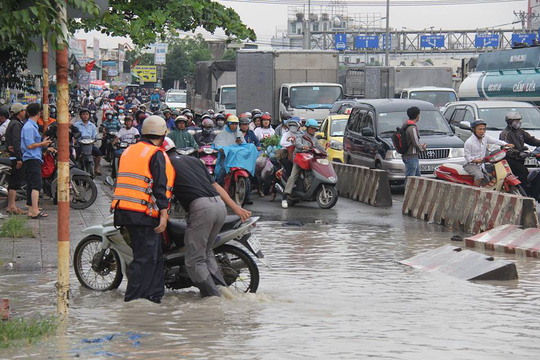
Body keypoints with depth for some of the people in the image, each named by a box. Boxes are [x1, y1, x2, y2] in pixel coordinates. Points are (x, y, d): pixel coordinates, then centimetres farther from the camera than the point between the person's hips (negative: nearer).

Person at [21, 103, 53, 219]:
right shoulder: (29, 127, -14)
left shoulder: (32, 126, 18)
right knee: (37, 184, -16)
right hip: (32, 159, -11)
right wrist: (42, 144, -6)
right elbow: (30, 145, -18)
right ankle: (35, 211, -22)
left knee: (31, 185, 10)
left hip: (34, 158, 11)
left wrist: (45, 148, 28)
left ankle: (31, 209, 13)